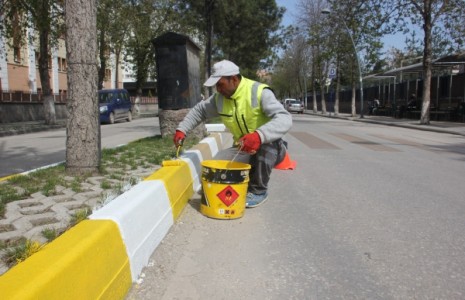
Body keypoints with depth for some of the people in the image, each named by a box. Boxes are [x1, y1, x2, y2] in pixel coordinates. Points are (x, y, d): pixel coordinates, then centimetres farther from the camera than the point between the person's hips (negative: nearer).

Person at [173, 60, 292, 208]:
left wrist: (259, 135, -52)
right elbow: (199, 111, 12)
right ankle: (250, 179, 12)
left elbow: (284, 119, -36)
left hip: (269, 150, -5)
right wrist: (181, 130, 0)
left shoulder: (260, 92, -23)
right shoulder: (219, 98, -3)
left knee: (267, 143, -39)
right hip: (243, 151, 5)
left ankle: (259, 190, -14)